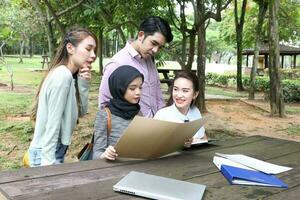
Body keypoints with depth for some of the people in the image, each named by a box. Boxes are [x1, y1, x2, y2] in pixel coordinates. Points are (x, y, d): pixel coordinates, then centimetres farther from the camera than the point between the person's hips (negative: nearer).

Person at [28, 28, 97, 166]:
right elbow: (53, 123, -23)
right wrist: (48, 162, -21)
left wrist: (83, 85, -8)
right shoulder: (63, 75, -21)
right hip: (47, 152, -9)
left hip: (54, 149, 9)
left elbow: (81, 112, 5)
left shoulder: (71, 76, 5)